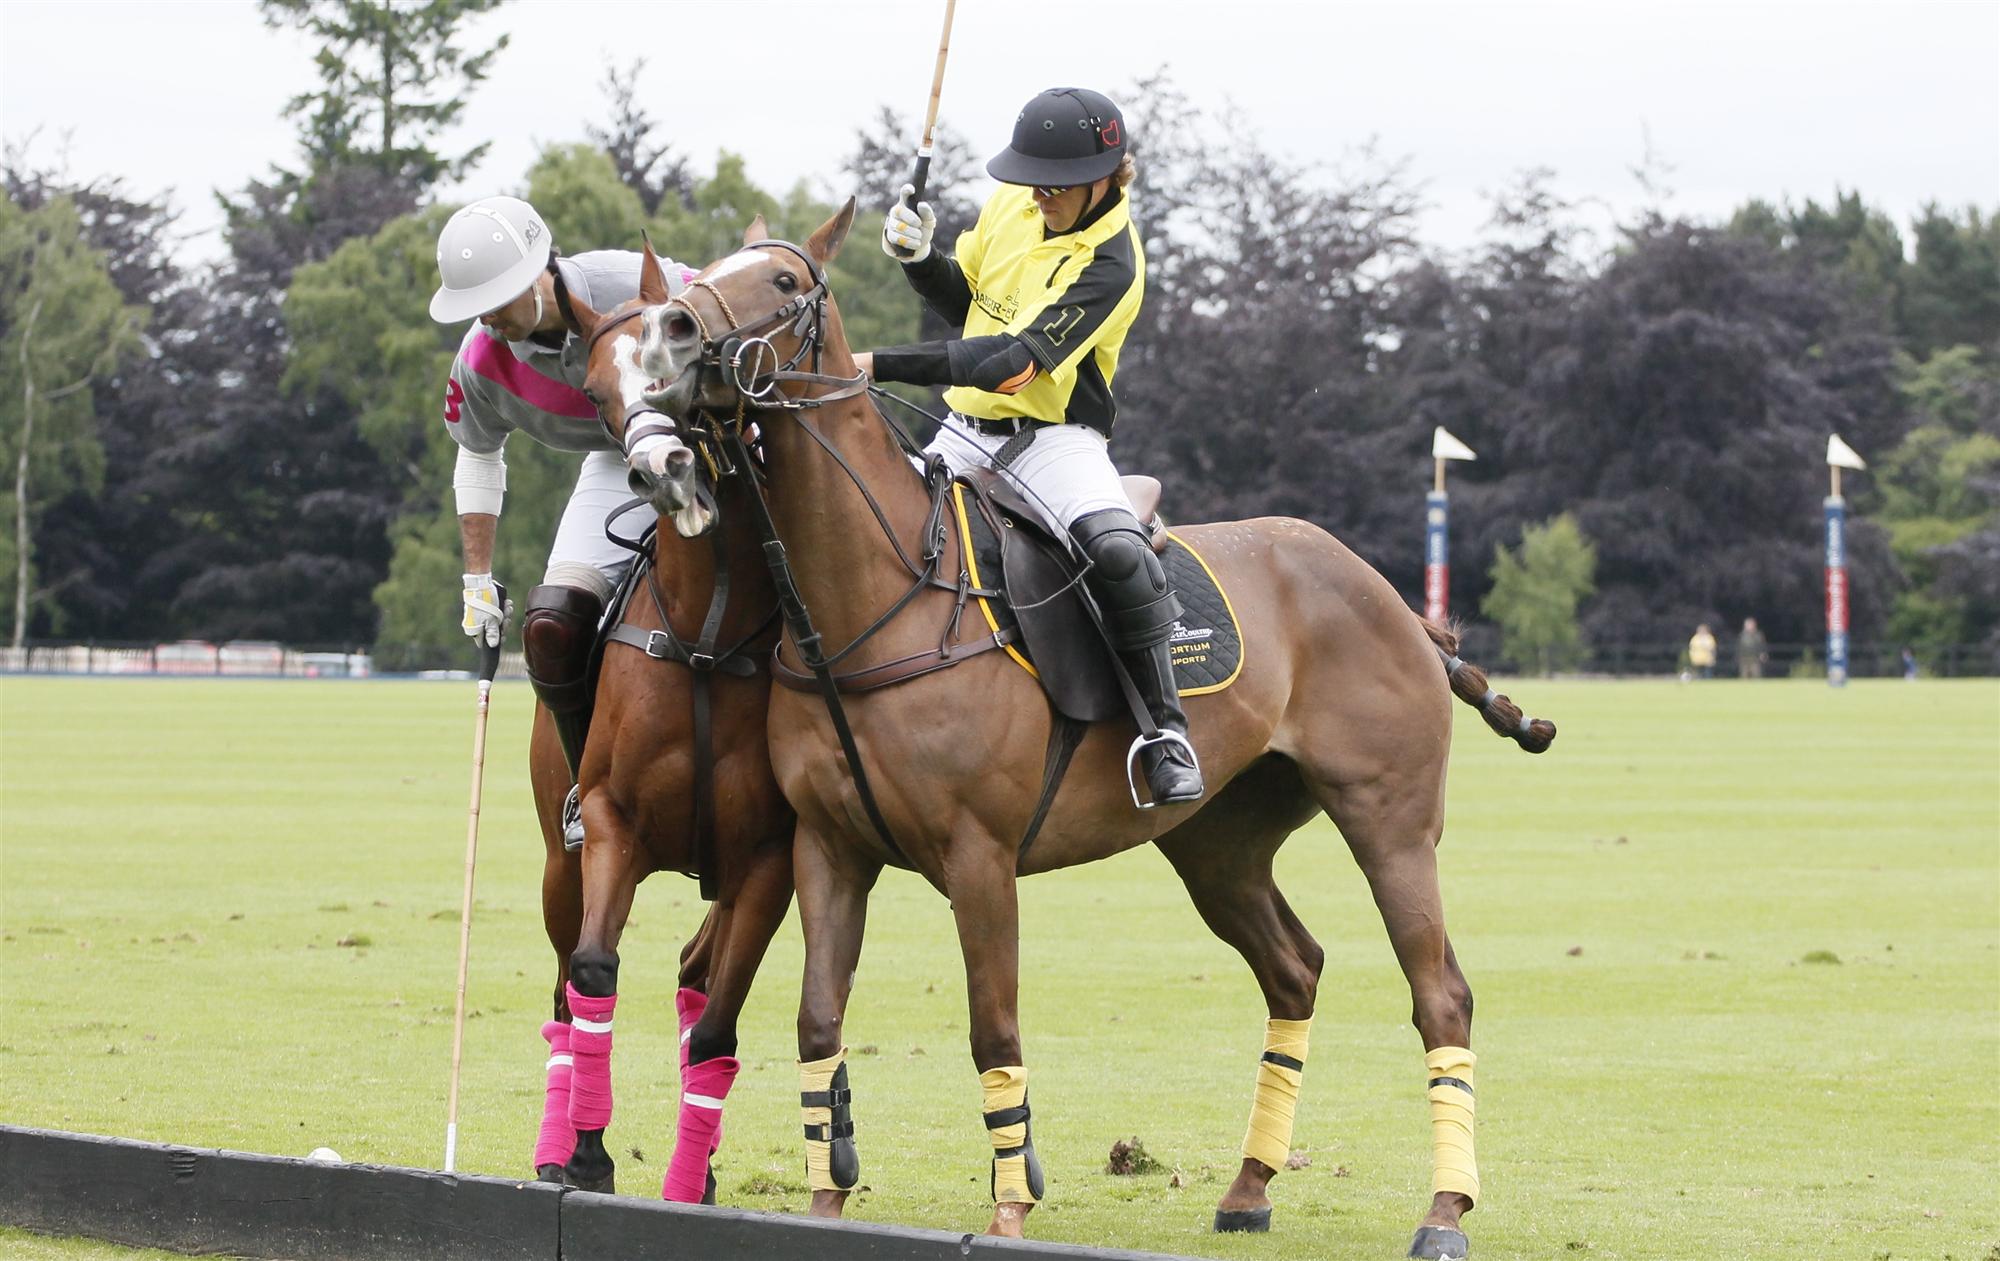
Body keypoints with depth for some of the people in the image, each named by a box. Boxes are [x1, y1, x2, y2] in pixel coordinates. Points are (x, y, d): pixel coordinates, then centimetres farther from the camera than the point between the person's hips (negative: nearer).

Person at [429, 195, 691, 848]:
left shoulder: (637, 287, -31)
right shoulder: (481, 360, -15)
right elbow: (478, 458, 7)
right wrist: (477, 579, 8)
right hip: (616, 468, 3)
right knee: (553, 626, -16)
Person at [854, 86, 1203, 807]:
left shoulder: (1109, 264, -19)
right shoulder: (1012, 207, 4)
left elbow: (1011, 362, -28)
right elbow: (964, 300, 20)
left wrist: (882, 366, -34)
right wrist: (917, 256, -4)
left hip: (1055, 439, -7)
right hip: (966, 430, 7)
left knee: (1117, 550, -32)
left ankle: (1163, 727, -19)